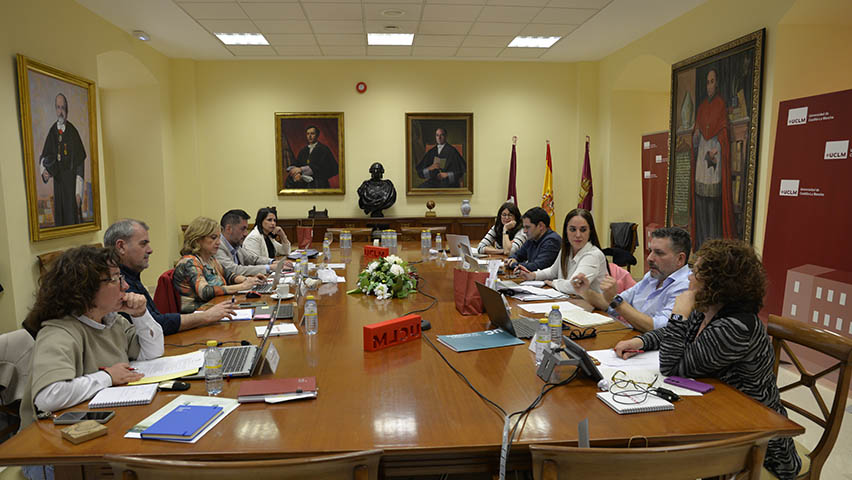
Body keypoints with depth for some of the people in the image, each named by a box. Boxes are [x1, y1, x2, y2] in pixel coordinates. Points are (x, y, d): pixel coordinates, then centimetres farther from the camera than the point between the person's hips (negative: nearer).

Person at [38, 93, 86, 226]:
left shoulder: (73, 132, -4)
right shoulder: (52, 131, 7)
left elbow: (80, 163, -6)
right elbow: (44, 157, 14)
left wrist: (79, 192, -11)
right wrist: (44, 171, -9)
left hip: (71, 183, -3)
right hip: (58, 183, 3)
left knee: (72, 218, -3)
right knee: (59, 219, 7)